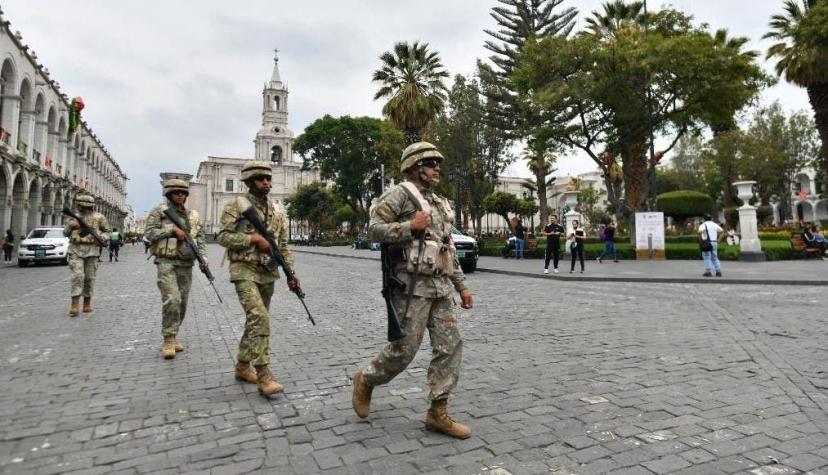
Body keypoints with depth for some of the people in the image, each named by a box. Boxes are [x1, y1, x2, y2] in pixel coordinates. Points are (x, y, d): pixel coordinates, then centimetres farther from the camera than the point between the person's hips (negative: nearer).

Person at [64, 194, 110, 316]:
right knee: (77, 276, -10)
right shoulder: (74, 217, 10)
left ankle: (87, 303, 17)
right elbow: (65, 233, 17)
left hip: (91, 250, -1)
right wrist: (70, 226, -3)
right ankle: (75, 305, -11)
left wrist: (103, 237, -6)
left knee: (89, 277, 4)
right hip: (76, 250, 1)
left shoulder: (99, 217, 4)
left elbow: (107, 231, 15)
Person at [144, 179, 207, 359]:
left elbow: (200, 239, 11)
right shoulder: (159, 211, 2)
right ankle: (168, 340, -6)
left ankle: (172, 337, 22)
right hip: (166, 262, -5)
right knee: (172, 300, -17)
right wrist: (172, 230, -14)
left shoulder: (193, 215, 13)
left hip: (186, 264, 5)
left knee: (182, 303, 7)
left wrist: (203, 258, -3)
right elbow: (150, 233, -7)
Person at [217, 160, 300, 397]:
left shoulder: (277, 210, 11)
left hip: (268, 273, 6)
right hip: (245, 270, -6)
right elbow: (223, 236, -10)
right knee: (259, 318, -19)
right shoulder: (236, 205, -4)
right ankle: (264, 375, -14)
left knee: (257, 320, 13)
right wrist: (253, 238, -18)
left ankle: (242, 366, 29)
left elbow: (283, 245, 11)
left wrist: (291, 272, 1)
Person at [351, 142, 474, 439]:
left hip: (441, 286, 8)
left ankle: (438, 413, 12)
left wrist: (462, 285, 17)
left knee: (450, 346, 2)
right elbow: (374, 229, -13)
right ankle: (366, 380, 25)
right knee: (404, 349, -3)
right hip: (413, 285, -7)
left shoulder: (440, 204, 19)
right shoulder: (400, 194, -4)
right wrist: (411, 226, -19)